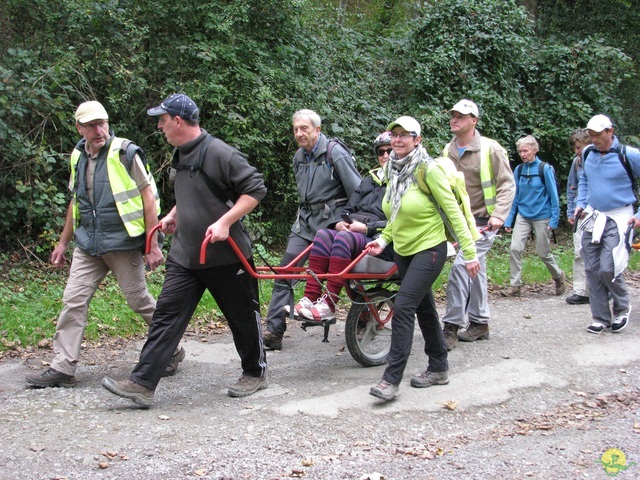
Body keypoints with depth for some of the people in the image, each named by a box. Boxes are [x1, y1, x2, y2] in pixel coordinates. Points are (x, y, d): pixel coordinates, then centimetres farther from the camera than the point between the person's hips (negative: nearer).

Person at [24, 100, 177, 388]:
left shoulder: (125, 153, -9)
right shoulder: (78, 157, 10)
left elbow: (149, 197, -9)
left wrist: (152, 245, -12)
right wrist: (63, 242, 22)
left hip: (122, 242, -6)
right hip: (88, 243, 6)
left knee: (139, 300, 2)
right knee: (73, 300, 1)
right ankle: (62, 369, 6)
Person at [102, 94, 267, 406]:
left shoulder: (218, 153, -17)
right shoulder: (181, 154, 11)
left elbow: (255, 189, -17)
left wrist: (225, 222, -23)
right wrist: (174, 215, 15)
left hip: (225, 256, -8)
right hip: (185, 255, 8)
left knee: (243, 316, 9)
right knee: (167, 314, 0)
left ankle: (255, 373, 30)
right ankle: (142, 384, -1)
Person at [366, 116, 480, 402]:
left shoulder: (428, 169, -16)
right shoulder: (392, 171, 5)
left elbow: (453, 211, -15)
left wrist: (469, 252, -16)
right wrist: (383, 239, 0)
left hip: (429, 249, -8)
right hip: (403, 250, 8)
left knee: (403, 308, -15)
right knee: (424, 309, 15)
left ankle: (391, 379, -12)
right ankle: (438, 368, 28)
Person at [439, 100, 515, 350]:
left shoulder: (490, 149, -8)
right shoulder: (448, 151, 10)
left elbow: (507, 184, -7)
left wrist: (499, 215, -18)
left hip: (482, 222, -6)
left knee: (460, 266, -18)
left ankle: (452, 327, -13)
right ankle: (480, 323, 25)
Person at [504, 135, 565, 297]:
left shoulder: (544, 169, -8)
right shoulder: (519, 170, 3)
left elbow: (553, 195, -5)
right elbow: (515, 197, 8)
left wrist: (554, 219, -8)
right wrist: (509, 220, 4)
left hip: (541, 216, -3)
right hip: (523, 215, 3)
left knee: (543, 252, 5)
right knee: (515, 248, -12)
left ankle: (559, 277, 32)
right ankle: (515, 285, -4)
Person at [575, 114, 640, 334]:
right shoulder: (588, 154, 5)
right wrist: (581, 203, 11)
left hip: (618, 219, -5)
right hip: (592, 217, 5)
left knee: (608, 269, -13)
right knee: (592, 270, 3)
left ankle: (622, 307, 15)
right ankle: (601, 318, 14)